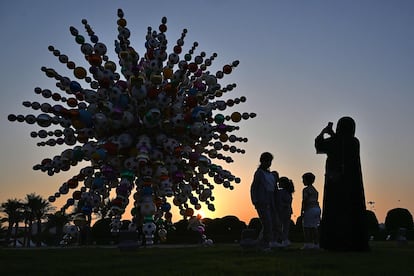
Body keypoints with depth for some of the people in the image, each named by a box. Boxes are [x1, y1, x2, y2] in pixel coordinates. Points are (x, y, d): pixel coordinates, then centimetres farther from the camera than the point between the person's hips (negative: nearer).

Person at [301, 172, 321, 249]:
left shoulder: (305, 190, -8)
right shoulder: (315, 190, 17)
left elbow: (304, 201, -14)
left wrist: (302, 211, -11)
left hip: (309, 209, -8)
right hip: (317, 208, 9)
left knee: (307, 227, -5)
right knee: (314, 228, 9)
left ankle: (308, 244, -9)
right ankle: (316, 244, 9)